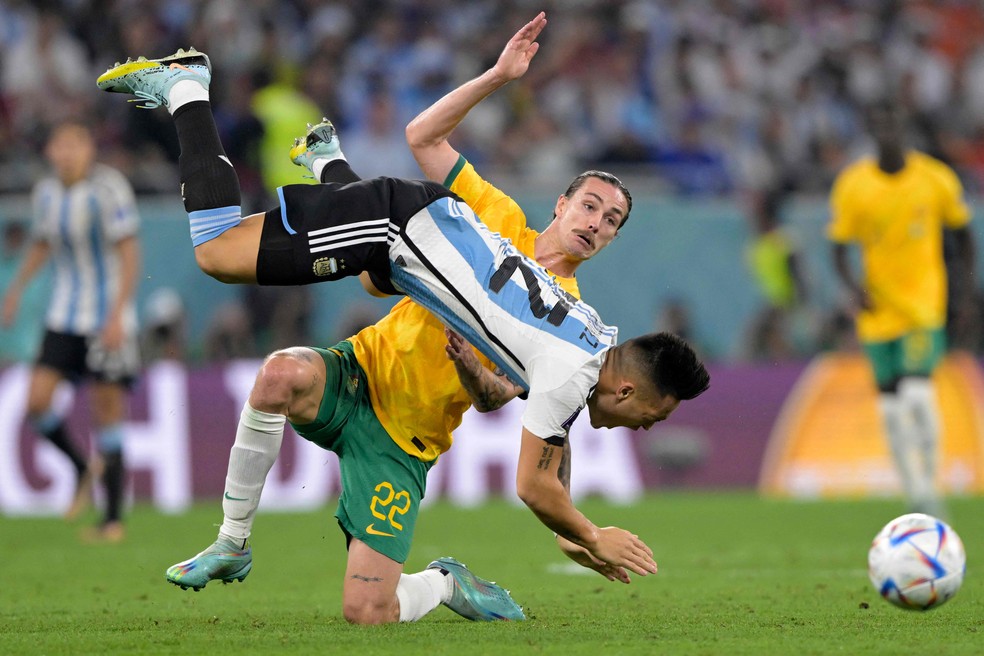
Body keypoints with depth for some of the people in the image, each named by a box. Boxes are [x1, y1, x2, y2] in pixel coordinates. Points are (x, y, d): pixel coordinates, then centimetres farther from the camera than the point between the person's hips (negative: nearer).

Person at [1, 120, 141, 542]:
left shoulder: (109, 189, -15)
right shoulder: (46, 193, 4)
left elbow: (129, 254, -16)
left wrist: (117, 315, -21)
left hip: (109, 320, -5)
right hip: (64, 316, 5)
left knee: (107, 412, -2)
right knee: (37, 403, -9)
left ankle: (114, 519, 7)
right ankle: (83, 469, 18)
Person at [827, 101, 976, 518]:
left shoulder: (936, 179, -3)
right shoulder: (852, 186, -3)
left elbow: (961, 233, 11)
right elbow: (840, 248, 3)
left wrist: (967, 291, 5)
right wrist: (853, 285, -16)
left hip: (925, 301, -2)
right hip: (878, 309, 2)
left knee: (918, 393, -20)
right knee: (890, 406, 4)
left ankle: (929, 487, -7)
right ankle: (915, 496, 16)